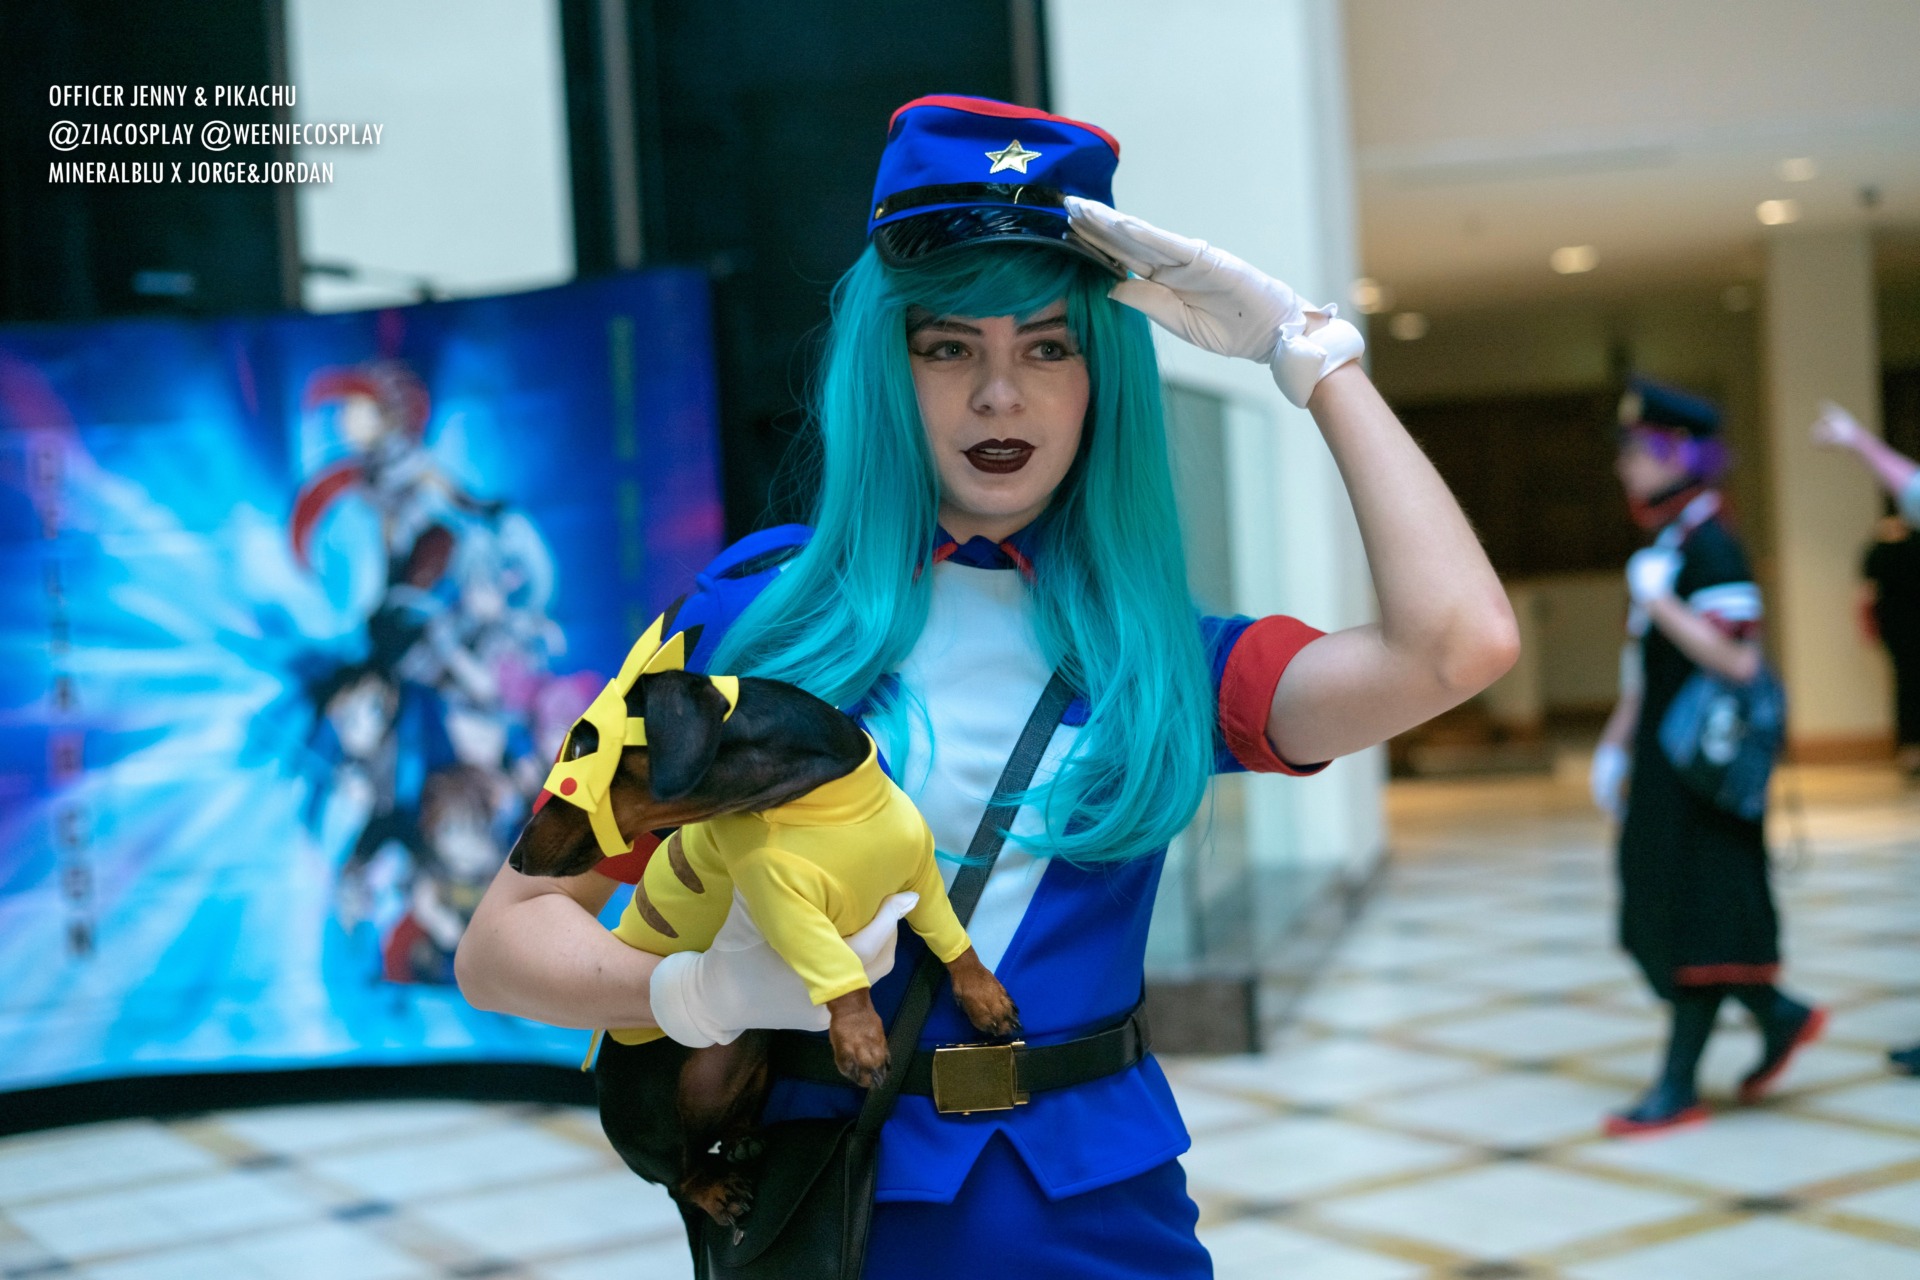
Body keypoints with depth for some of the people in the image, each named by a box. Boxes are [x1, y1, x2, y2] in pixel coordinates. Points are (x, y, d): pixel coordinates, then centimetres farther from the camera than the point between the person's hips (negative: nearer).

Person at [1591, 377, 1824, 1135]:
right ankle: (1781, 1017, 26)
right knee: (1660, 918, 12)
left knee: (1696, 922, -3)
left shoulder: (1710, 546, -15)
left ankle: (1679, 1088, 5)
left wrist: (1658, 600, -26)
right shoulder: (1660, 545, 14)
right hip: (1662, 762, 10)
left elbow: (1738, 661, -23)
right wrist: (1617, 742, 20)